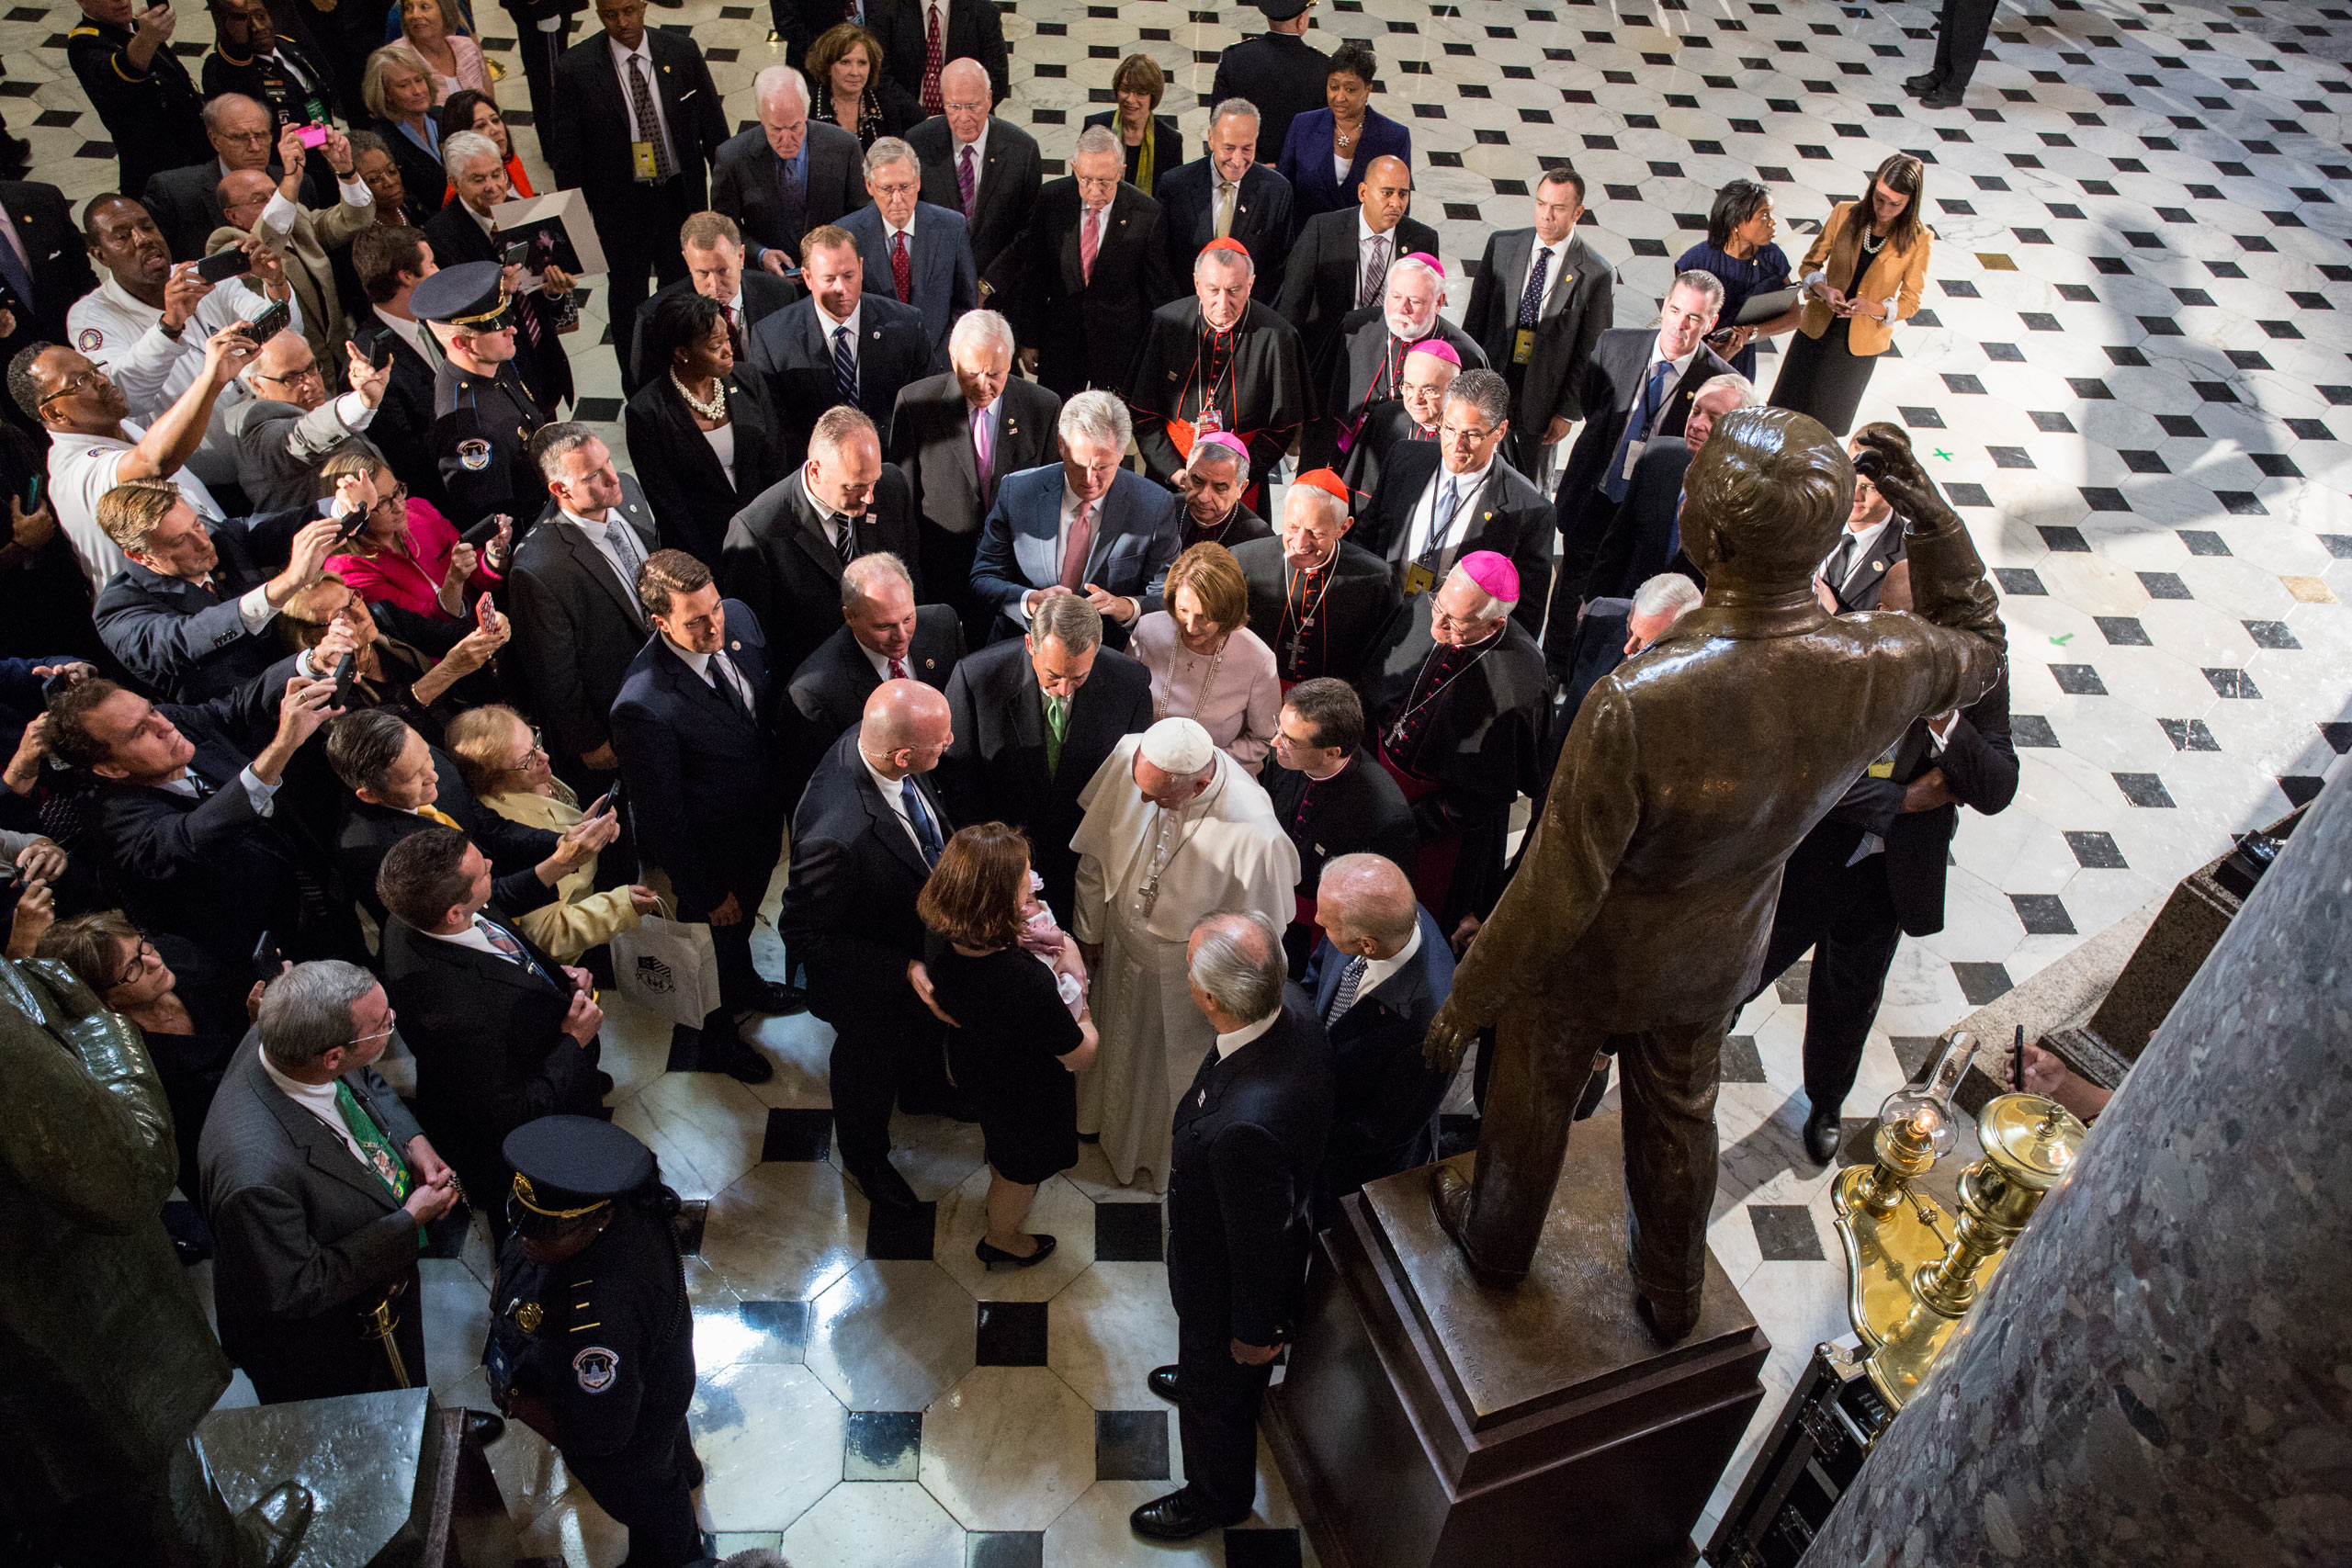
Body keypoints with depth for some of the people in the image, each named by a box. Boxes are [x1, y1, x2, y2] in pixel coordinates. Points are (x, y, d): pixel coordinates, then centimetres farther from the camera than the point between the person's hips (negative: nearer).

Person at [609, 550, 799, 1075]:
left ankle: (744, 983, 67)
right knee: (715, 937, 24)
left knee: (744, 918, 35)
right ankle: (713, 1039, 54)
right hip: (710, 855, -6)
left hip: (763, 824, 6)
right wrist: (705, 893, -16)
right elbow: (660, 819, -26)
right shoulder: (644, 705, -39)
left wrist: (784, 792, 9)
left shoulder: (739, 617, -18)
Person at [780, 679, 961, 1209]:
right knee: (869, 1065, 26)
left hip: (923, 947, 7)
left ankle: (924, 1088, 71)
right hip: (871, 983, -6)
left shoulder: (874, 740, -24)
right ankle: (865, 1160, 58)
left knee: (926, 1025, 36)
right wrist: (907, 971, -31)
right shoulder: (836, 835, -48)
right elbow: (803, 933, -31)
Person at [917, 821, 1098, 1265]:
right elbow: (1081, 1057, -29)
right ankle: (1000, 1240, 59)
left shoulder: (948, 947, -27)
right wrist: (1074, 980, -18)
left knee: (1003, 1150, 39)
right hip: (1029, 1096, -6)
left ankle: (1001, 1196, 71)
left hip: (975, 1069, 6)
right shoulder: (1031, 982, -46)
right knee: (1022, 1169, 29)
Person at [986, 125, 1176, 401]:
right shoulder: (1050, 198, -6)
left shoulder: (1146, 212, -11)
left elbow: (1158, 292, -2)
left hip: (1119, 346, -1)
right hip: (1059, 341, 2)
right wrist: (1029, 339, 3)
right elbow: (1033, 274, 2)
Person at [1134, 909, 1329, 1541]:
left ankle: (1218, 1493, 56)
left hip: (1230, 1280, -6)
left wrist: (1255, 1331, -12)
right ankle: (1206, 1378, 71)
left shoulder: (1244, 1125, -49)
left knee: (1218, 1386, 26)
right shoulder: (1293, 1008, -25)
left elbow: (1259, 1240, -31)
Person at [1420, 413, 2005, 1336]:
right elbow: (1979, 647, 1)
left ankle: (1496, 1243, 57)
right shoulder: (1879, 671, -27)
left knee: (1532, 1105, 27)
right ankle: (1673, 1298, 56)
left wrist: (1467, 1000, -15)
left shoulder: (1637, 703, -43)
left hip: (1588, 960, -4)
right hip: (1713, 960, 4)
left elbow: (1556, 893, -31)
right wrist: (1932, 517, -8)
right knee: (1678, 1122, 31)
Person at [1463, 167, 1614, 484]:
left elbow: (1591, 351, -6)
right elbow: (1477, 314, 4)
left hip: (1544, 394, -2)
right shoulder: (1501, 245, -3)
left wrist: (1569, 412, -7)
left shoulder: (1598, 274, -11)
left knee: (1532, 486, 13)